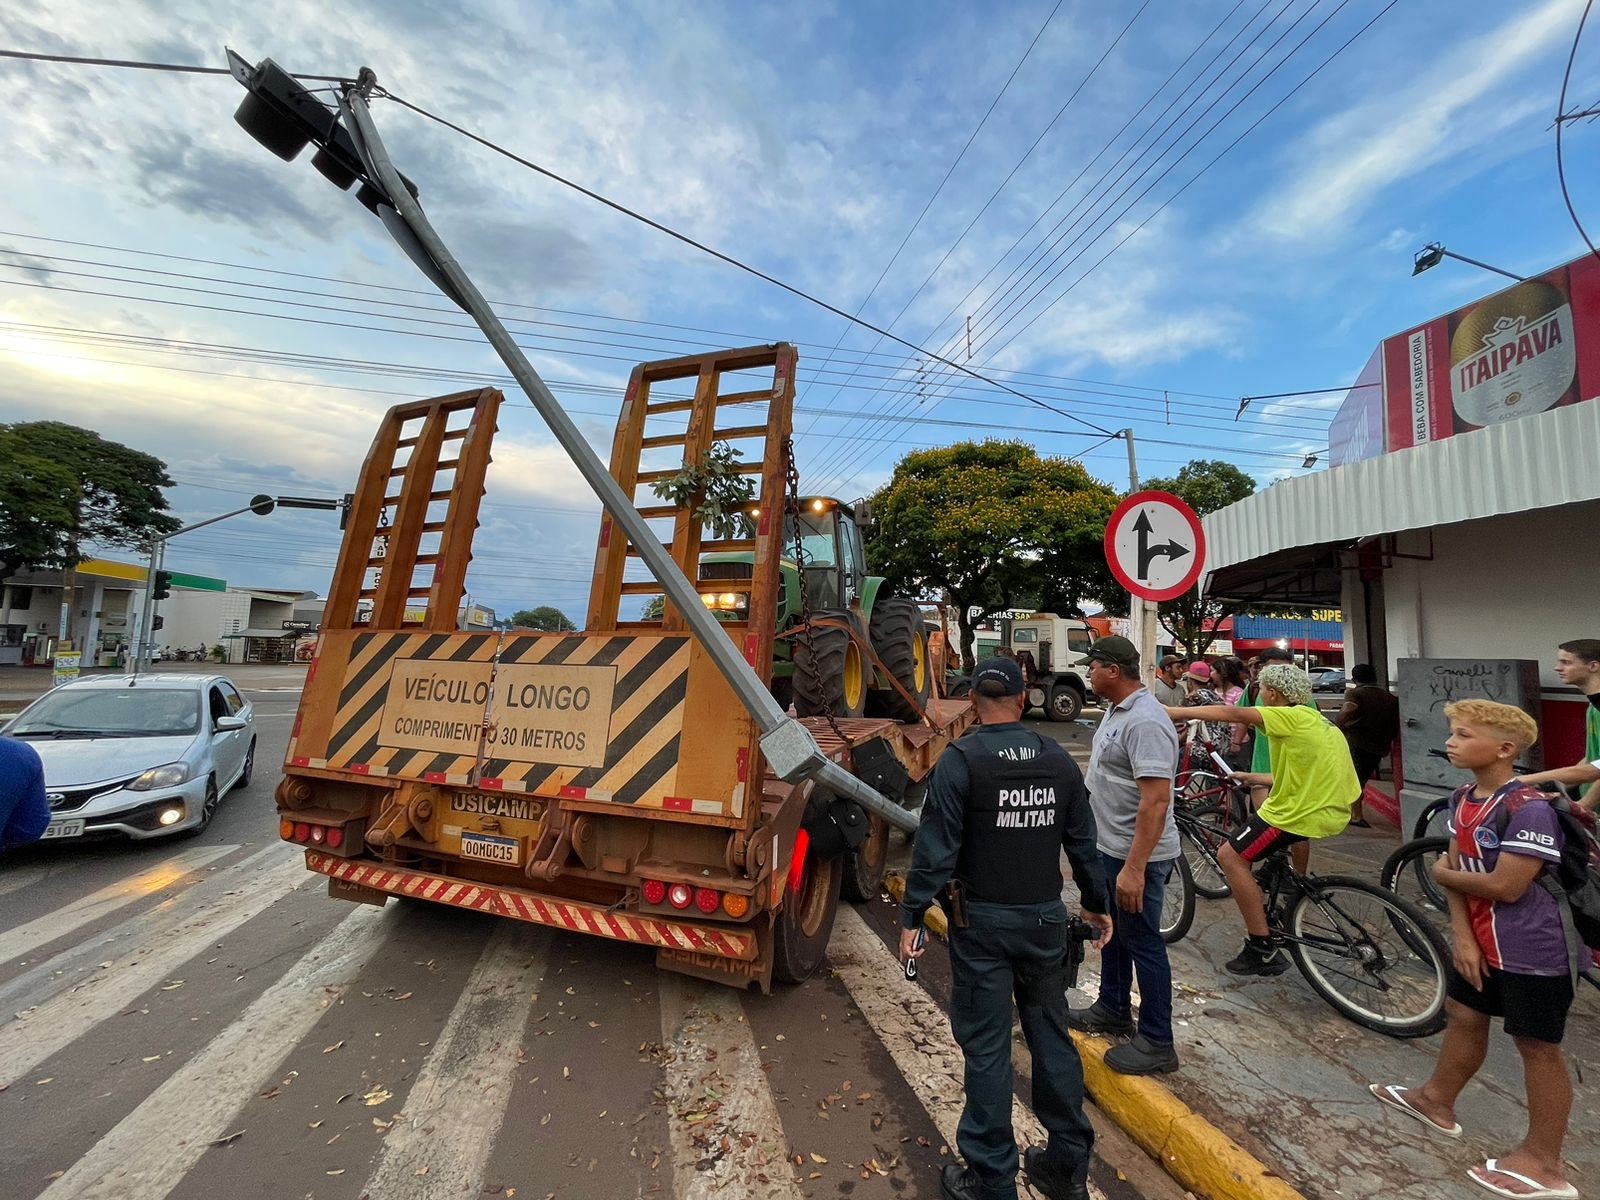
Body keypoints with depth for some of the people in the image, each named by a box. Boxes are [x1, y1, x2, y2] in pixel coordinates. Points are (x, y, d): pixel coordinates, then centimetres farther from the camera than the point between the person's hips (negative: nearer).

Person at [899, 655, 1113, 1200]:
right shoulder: (1058, 759, 0)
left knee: (987, 1049, 8)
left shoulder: (960, 760, -15)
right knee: (1052, 1037, 19)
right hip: (1046, 919, 5)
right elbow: (1083, 842, 7)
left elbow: (936, 848, -17)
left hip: (983, 923, -4)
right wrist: (1096, 904, 21)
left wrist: (911, 916, -9)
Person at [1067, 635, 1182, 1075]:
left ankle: (1156, 1043, 22)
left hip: (1136, 856, -10)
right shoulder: (1117, 710, 6)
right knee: (1111, 932, 23)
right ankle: (1113, 1010, 41)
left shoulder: (1145, 722, -26)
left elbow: (1156, 801, -30)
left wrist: (1134, 868, -30)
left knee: (1142, 944, 5)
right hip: (1110, 847, 10)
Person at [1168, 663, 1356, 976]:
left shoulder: (1293, 716, -10)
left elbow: (1230, 713, -19)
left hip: (1307, 811, -10)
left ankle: (1263, 949, -7)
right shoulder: (1315, 719, 15)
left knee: (1230, 856, -7)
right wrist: (1255, 778, 23)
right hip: (1334, 808, 10)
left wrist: (1174, 712, -19)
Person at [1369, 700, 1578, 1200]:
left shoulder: (1530, 808, -25)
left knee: (1537, 1045, 6)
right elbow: (1457, 869, 2)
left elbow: (1505, 886, -26)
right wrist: (1462, 934, -6)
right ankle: (1436, 1100, 39)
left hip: (1530, 950, -8)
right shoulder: (1463, 798, 1)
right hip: (1480, 938, 8)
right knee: (1462, 1016, 21)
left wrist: (1443, 873, -8)